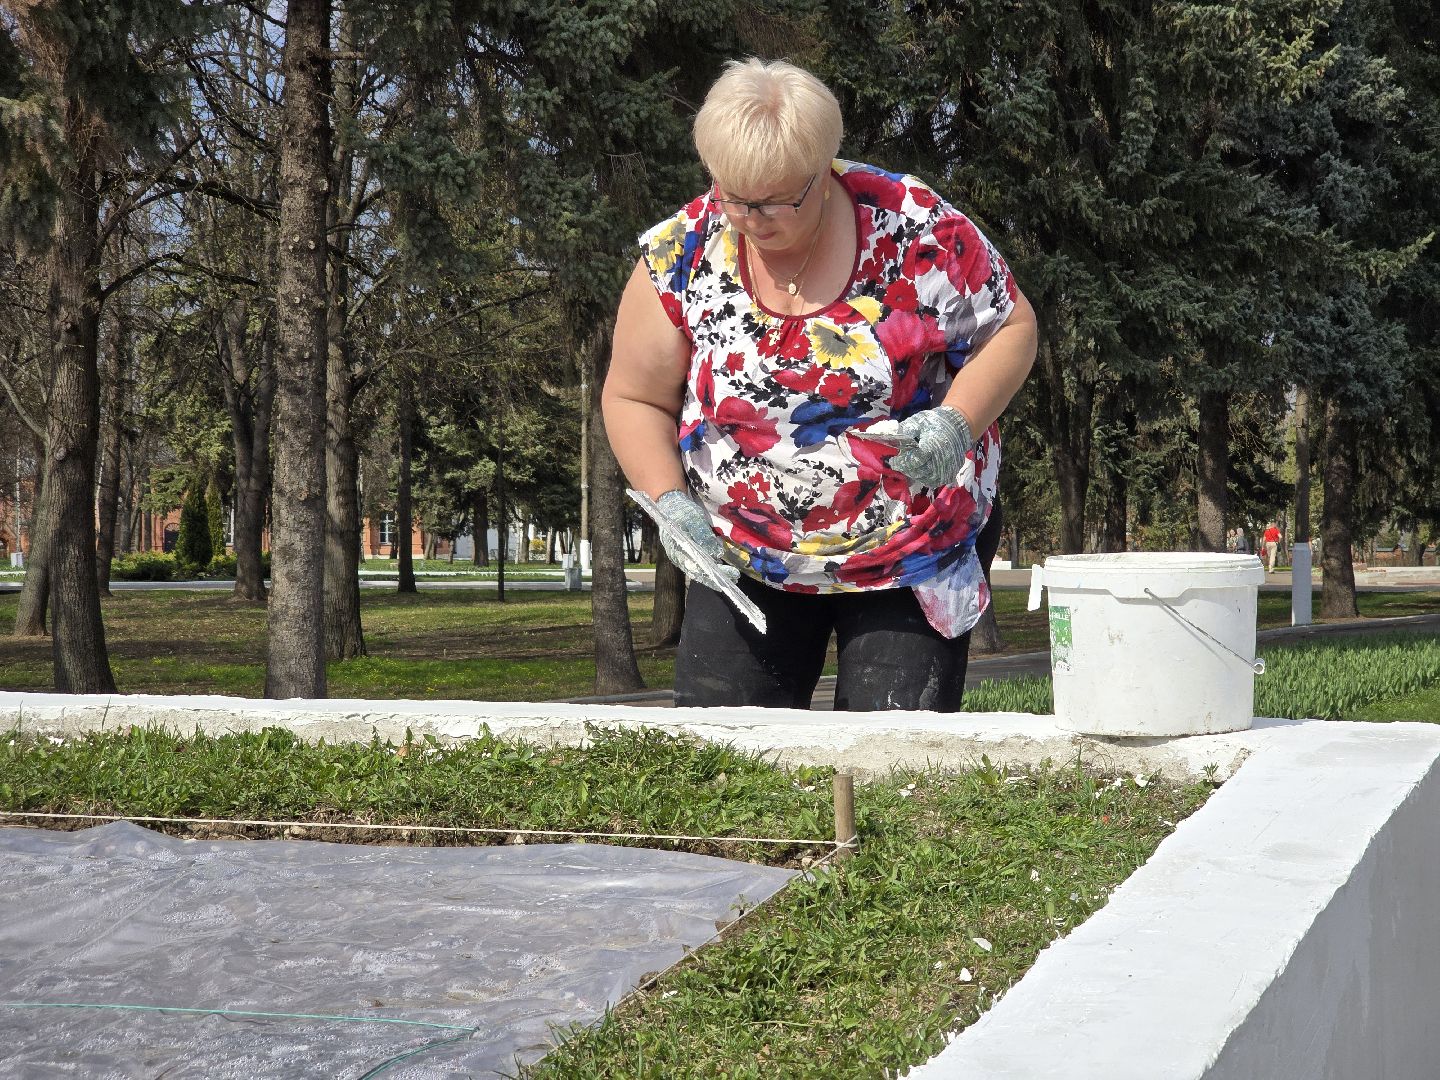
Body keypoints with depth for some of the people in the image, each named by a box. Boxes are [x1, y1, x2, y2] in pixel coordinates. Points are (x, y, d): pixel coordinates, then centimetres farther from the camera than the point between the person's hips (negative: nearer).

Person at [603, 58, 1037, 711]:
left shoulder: (915, 228, -14)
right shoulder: (680, 257, -9)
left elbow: (1011, 327, -2)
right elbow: (633, 399, 2)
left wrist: (957, 423, -20)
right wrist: (668, 499, -14)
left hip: (913, 558, -2)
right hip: (747, 563, 2)